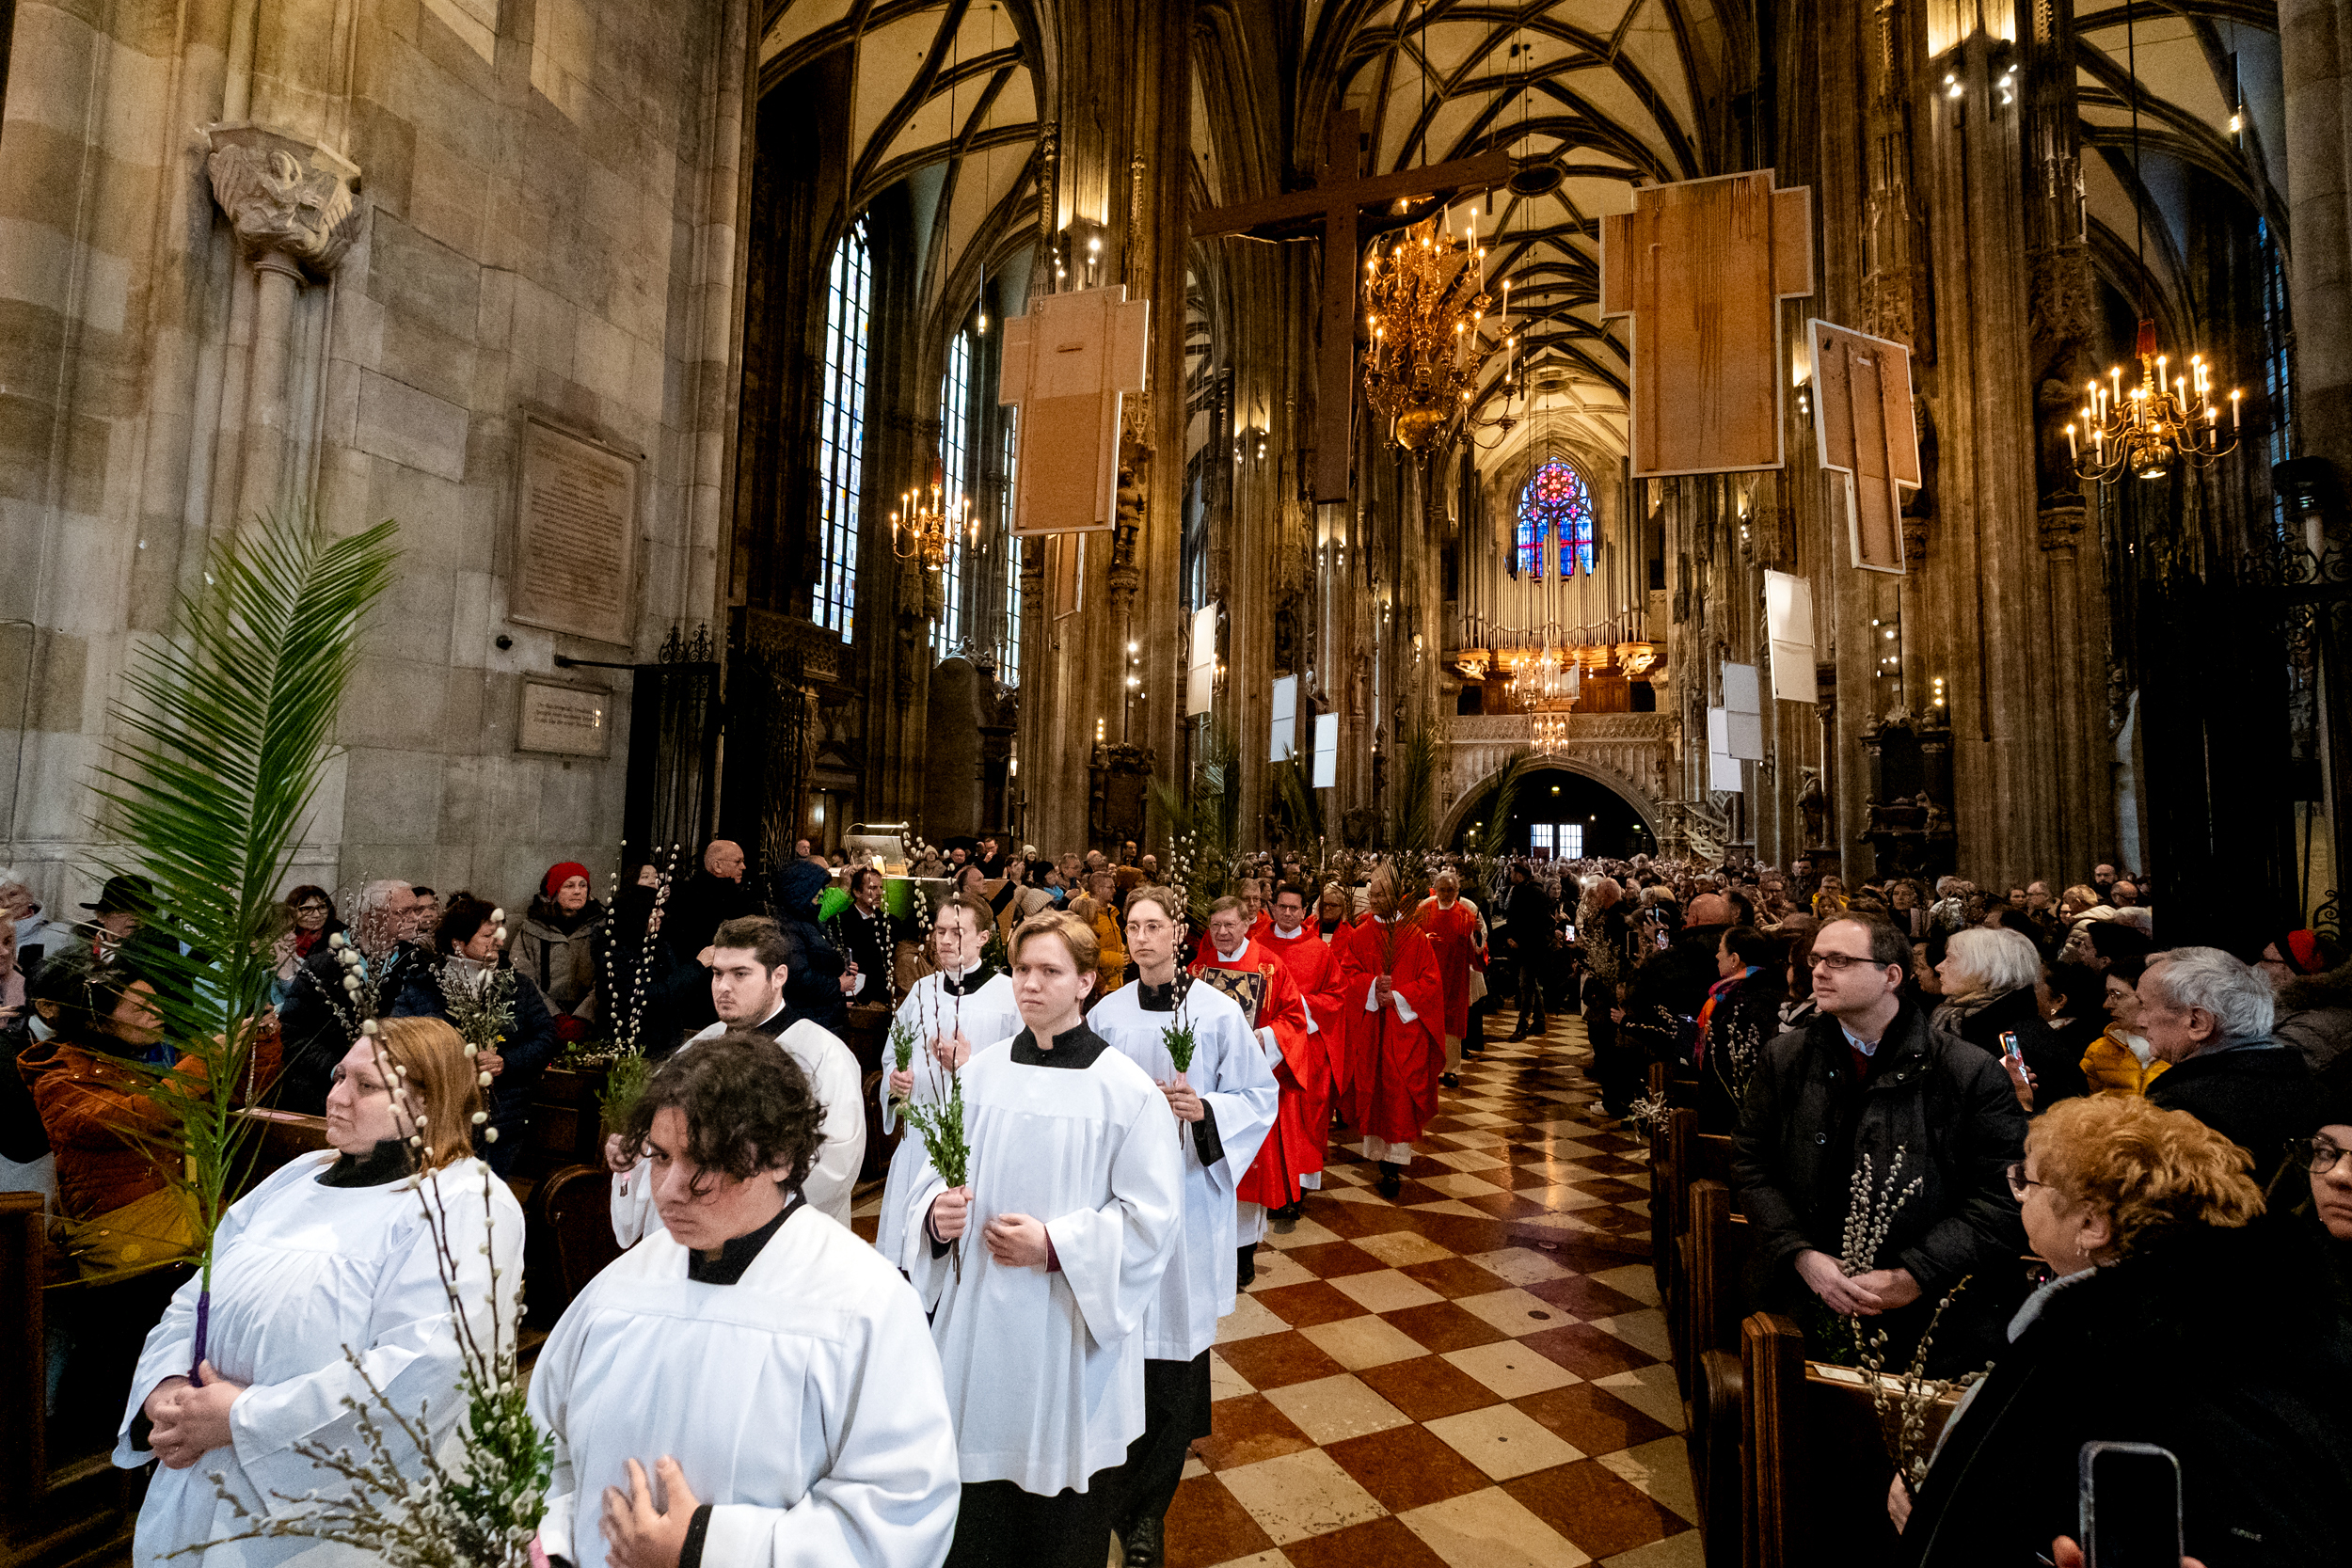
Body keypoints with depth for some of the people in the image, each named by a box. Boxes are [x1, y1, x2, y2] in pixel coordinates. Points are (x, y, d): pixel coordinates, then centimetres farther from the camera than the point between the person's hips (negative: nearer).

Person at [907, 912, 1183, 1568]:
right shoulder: (979, 1073, 0)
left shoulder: (1127, 1090, -12)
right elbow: (937, 1174, 9)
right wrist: (937, 1212, -12)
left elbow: (1151, 1217, -11)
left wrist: (1056, 1244, -19)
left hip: (1070, 1329, -3)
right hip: (978, 1320, 4)